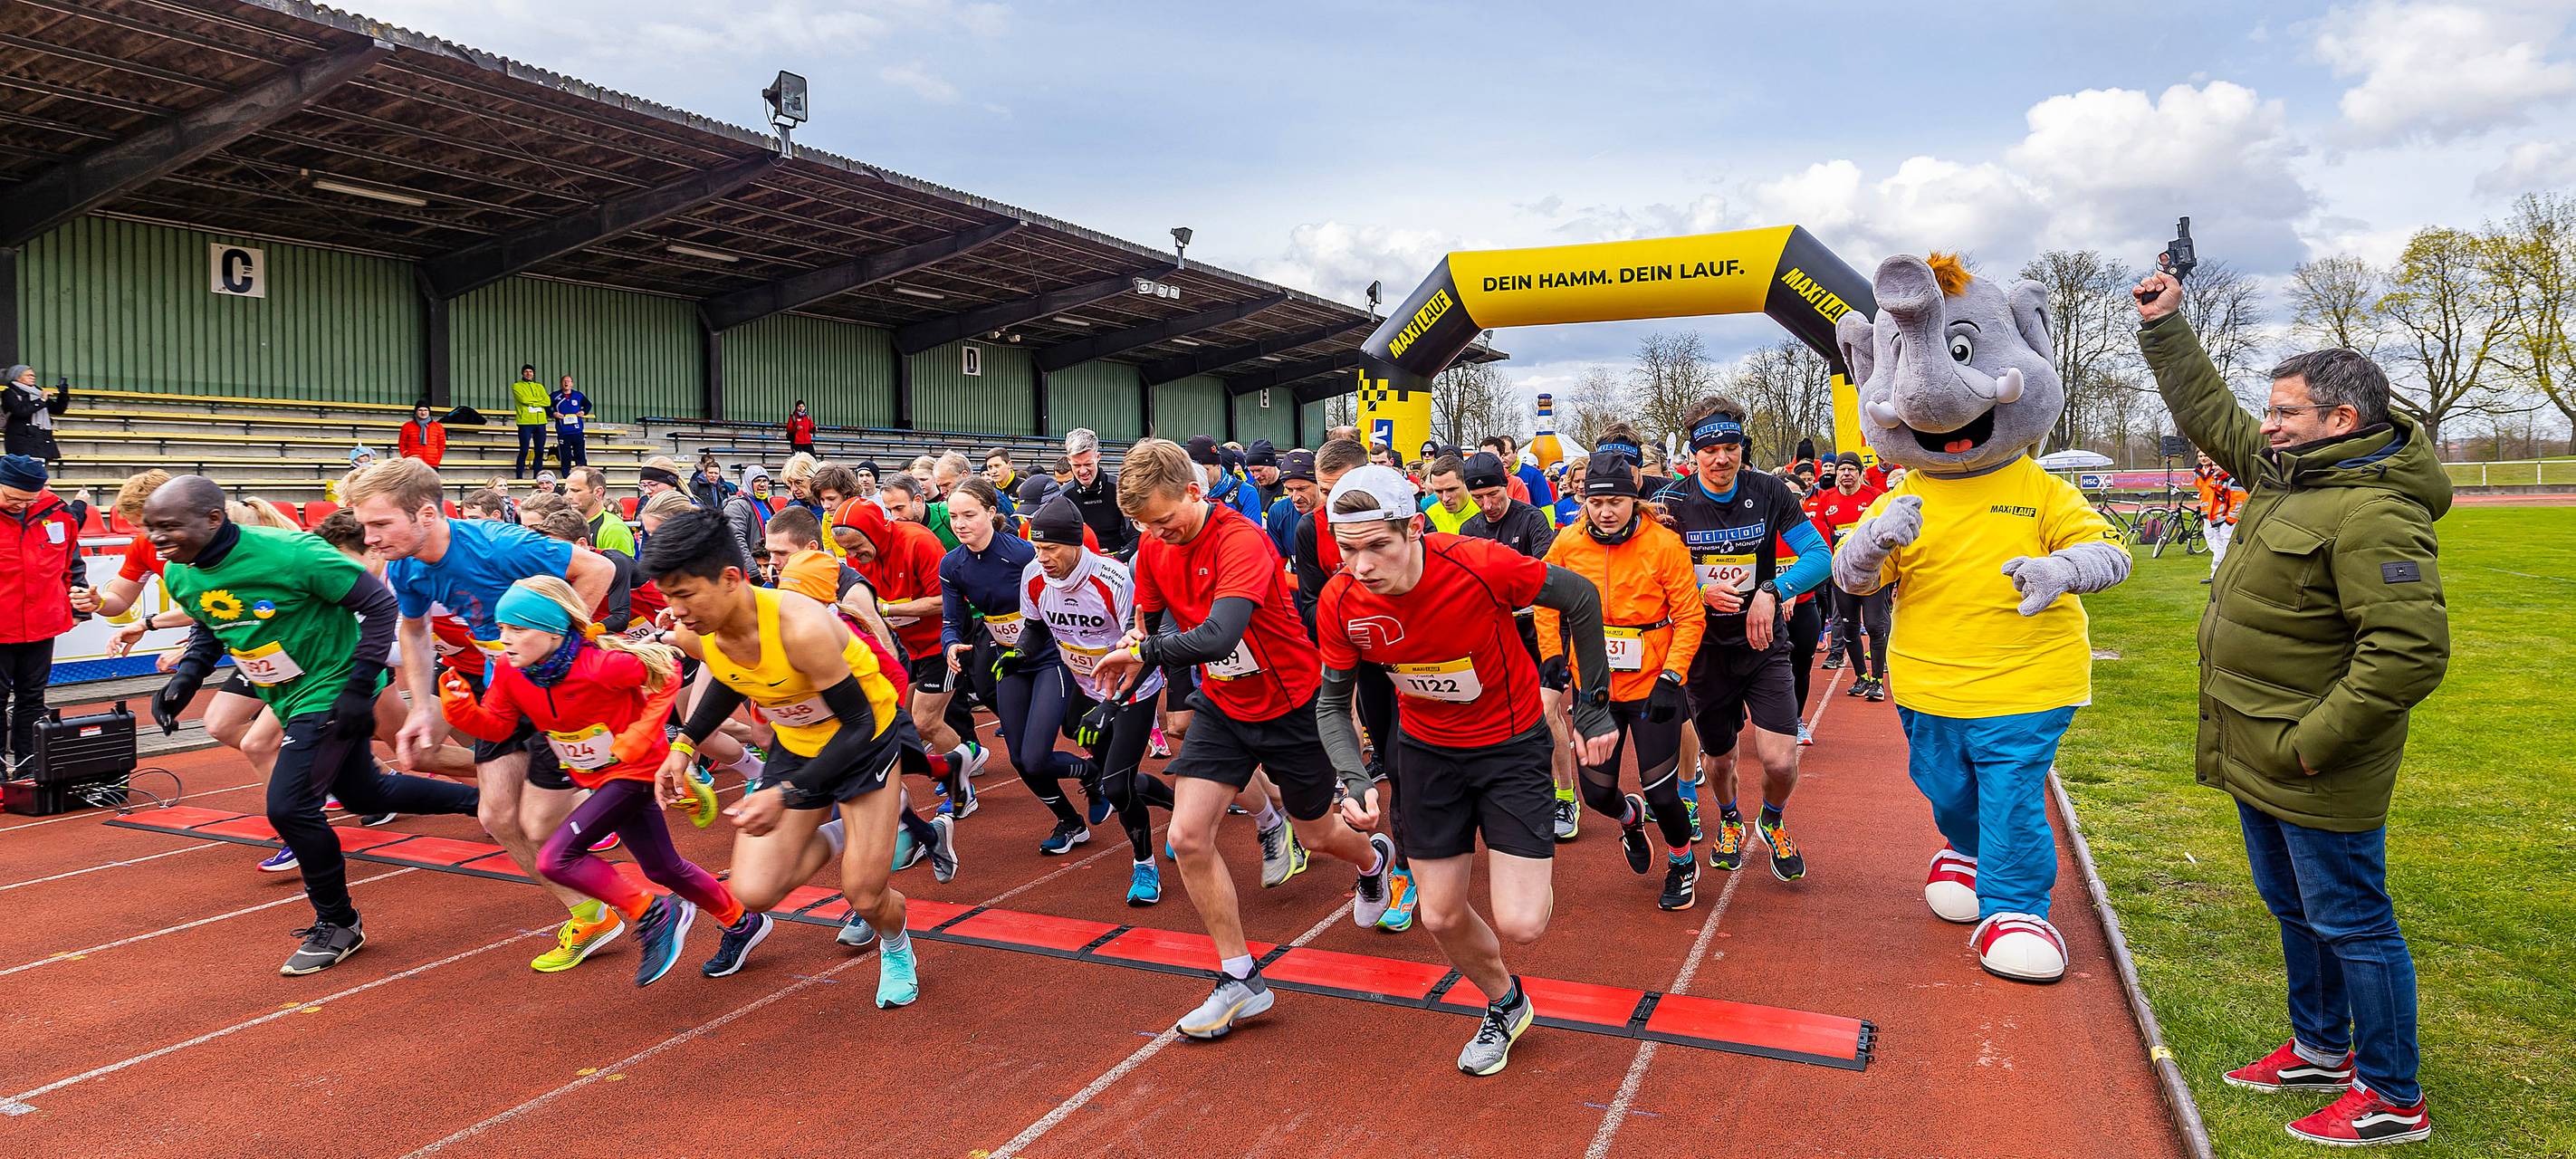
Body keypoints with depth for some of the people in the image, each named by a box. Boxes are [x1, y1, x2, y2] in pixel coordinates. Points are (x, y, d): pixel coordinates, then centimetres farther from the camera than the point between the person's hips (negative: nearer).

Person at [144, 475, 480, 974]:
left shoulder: (289, 554, -28)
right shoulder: (179, 574, -6)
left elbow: (379, 603, -21)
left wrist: (358, 687, -23)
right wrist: (186, 676, -4)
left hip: (331, 692, -9)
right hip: (291, 700, 9)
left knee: (288, 805, -16)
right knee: (365, 795, 19)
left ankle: (338, 924, 5)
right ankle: (480, 798, 41)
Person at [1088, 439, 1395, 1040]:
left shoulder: (1242, 541, -30)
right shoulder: (1154, 548, -7)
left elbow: (1218, 636, -43)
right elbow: (1153, 622, 10)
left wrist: (1145, 651, -31)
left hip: (1291, 704, -5)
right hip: (1222, 705, 5)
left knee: (1317, 836, 14)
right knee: (1188, 836, -9)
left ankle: (1374, 858, 53)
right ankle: (1241, 980, 6)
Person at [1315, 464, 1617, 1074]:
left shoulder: (1481, 565, -30)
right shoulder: (1339, 604, -19)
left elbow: (1580, 598, -13)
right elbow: (1332, 703, -4)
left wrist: (1593, 706, -8)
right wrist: (1355, 781, -21)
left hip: (1511, 744, -3)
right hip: (1426, 752, 3)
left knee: (1520, 925, -11)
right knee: (1442, 918, 7)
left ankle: (1533, 878, 27)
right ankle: (1505, 1005, 39)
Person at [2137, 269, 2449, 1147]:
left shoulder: (2373, 513, -24)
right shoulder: (2290, 472, 5)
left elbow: (2410, 652, -30)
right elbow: (2208, 411, 20)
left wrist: (2312, 743, -26)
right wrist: (2163, 326, 19)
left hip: (2315, 776, -10)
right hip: (2258, 759, 10)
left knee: (2350, 923, 4)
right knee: (2294, 910, 23)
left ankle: (2392, 1099, 20)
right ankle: (2320, 1050, 40)